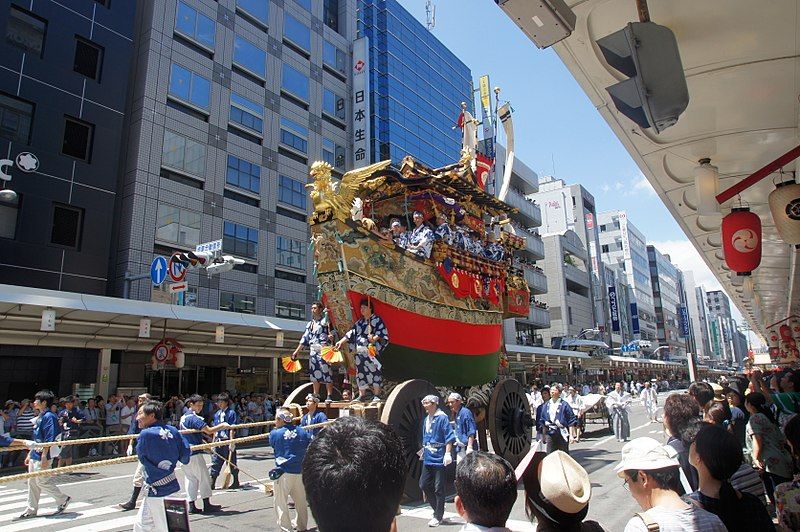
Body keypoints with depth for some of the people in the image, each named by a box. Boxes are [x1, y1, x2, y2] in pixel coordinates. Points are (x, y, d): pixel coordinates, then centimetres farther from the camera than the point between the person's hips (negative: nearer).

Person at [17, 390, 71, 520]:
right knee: (32, 482, 13)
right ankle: (31, 510, 21)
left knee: (42, 482, -4)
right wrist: (30, 454, 21)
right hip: (35, 455, 10)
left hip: (42, 456, -10)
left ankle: (63, 499, 9)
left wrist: (44, 456, -23)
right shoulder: (40, 416, 14)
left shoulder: (49, 416, -16)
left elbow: (49, 439, -21)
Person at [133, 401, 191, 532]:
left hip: (158, 492, -7)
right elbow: (185, 457, -1)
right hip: (172, 487, 7)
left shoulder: (146, 434, -20)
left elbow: (140, 455, -2)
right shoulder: (172, 430, -3)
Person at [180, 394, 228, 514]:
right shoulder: (194, 418, -16)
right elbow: (209, 431, -24)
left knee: (190, 479, 12)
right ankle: (207, 505, 6)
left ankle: (191, 506, 13)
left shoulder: (183, 417, 12)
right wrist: (222, 425, -12)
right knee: (204, 477, 1)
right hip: (194, 453, -8)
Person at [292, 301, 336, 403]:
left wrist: (331, 336, -29)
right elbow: (305, 338, 21)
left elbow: (331, 332, -5)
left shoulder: (325, 320, 3)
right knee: (314, 373, 6)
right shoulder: (310, 324, 20)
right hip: (313, 351, 6)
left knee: (326, 372, -9)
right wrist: (296, 351, 19)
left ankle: (329, 396, -7)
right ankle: (316, 396, 14)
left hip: (323, 350, -6)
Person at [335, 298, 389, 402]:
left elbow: (381, 332, -9)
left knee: (373, 371, -8)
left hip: (371, 350, -6)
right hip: (359, 352, 6)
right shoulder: (359, 322, 19)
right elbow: (351, 334, 19)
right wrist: (341, 342, 13)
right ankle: (362, 395, 13)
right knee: (360, 372, 6)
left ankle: (377, 395, -2)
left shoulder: (377, 320, 1)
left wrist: (374, 338, -25)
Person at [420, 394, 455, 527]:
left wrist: (448, 453, -20)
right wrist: (424, 451, 21)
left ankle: (438, 516, 15)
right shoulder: (426, 420, 12)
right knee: (424, 484, 10)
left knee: (438, 488, 1)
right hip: (428, 458, 8)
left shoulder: (442, 418, -12)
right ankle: (438, 509, 28)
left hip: (439, 458, -8)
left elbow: (449, 437, -15)